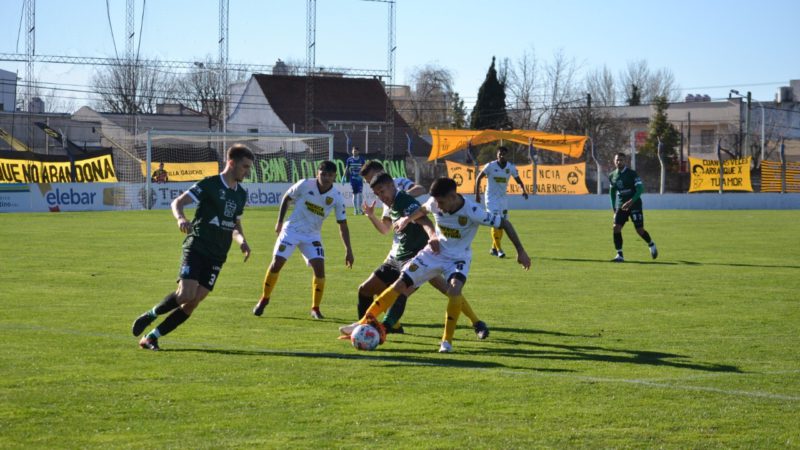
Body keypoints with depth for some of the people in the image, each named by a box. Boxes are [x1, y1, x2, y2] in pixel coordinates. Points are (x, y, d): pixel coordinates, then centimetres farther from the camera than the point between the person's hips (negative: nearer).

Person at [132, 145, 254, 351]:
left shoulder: (241, 194, 14)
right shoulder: (209, 184, -7)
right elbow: (177, 202, -11)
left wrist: (241, 241, 7)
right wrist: (181, 218, -32)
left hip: (216, 257, 6)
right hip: (196, 248, -6)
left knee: (192, 303, -5)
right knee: (186, 295, -21)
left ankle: (151, 337, 4)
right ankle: (150, 315, 7)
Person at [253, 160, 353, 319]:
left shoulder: (337, 197, -11)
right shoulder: (305, 185, -15)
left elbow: (342, 224, -4)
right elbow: (286, 198, 2)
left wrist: (348, 250, -9)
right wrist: (280, 221, 2)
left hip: (312, 235, 2)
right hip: (292, 230, -2)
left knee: (319, 267, -13)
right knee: (276, 263, -8)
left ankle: (315, 309, 1)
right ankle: (264, 299, 14)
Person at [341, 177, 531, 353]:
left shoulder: (472, 212, -29)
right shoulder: (434, 204, -15)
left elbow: (504, 223, -20)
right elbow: (423, 210, 13)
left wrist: (520, 251, -19)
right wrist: (407, 219, 2)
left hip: (458, 258, -3)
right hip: (435, 252, 4)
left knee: (454, 289, -33)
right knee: (401, 284, -6)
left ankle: (447, 341, -20)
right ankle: (364, 323, 2)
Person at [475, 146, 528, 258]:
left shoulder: (511, 167, -4)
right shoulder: (490, 166, -12)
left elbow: (518, 180, 5)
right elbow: (479, 178, -4)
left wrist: (523, 190, -15)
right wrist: (477, 194, -7)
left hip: (503, 198, 5)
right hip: (491, 198, -5)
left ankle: (494, 249, 21)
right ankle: (498, 249, -13)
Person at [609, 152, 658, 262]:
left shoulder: (632, 173, -11)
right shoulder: (612, 176, 6)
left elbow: (640, 189, -17)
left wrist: (630, 202, -27)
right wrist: (614, 208, 15)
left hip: (634, 205, -4)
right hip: (621, 206, 4)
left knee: (640, 230, -3)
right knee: (616, 228, -13)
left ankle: (651, 245, 27)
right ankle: (619, 255, -8)